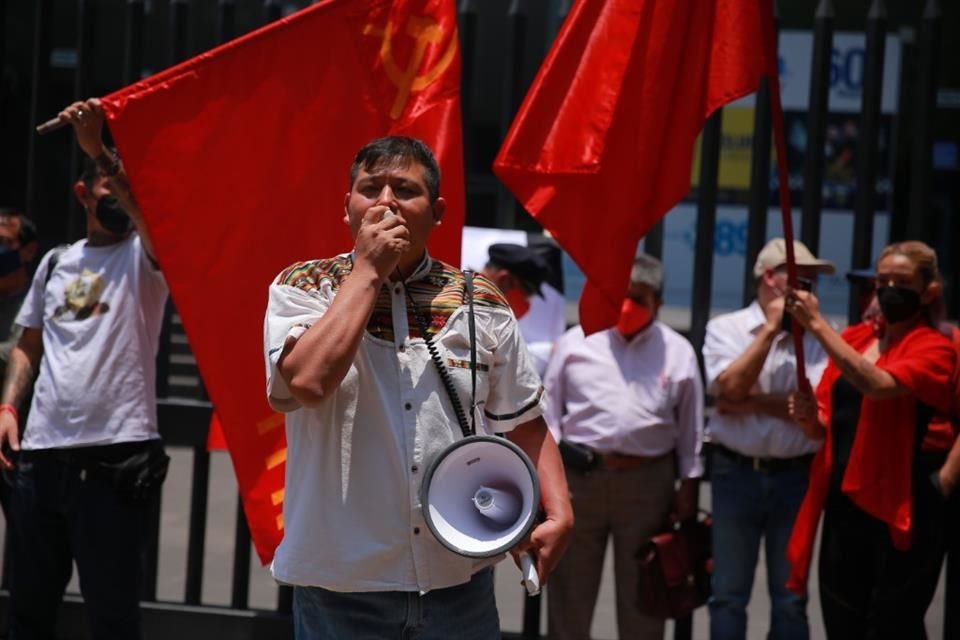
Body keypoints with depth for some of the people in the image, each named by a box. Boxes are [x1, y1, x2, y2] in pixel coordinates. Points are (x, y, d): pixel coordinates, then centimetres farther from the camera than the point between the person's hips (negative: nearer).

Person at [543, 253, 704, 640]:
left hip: (648, 481, 0)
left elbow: (690, 426, 8)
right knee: (570, 588, 8)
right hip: (578, 476, 0)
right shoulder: (576, 342, 2)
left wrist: (688, 487, 4)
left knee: (642, 592, 8)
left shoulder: (678, 352, 4)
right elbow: (548, 412, 4)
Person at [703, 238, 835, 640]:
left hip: (795, 476, 1)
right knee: (728, 595, 5)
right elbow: (731, 388, -14)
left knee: (790, 599, 7)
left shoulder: (816, 337, 2)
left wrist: (752, 401, -11)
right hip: (736, 473, -1)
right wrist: (770, 328, -11)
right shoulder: (726, 329, 1)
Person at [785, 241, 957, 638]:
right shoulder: (853, 339, 12)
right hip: (843, 503, 6)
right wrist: (811, 418, -4)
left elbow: (879, 385, -26)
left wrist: (817, 326, -22)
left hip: (901, 511, -6)